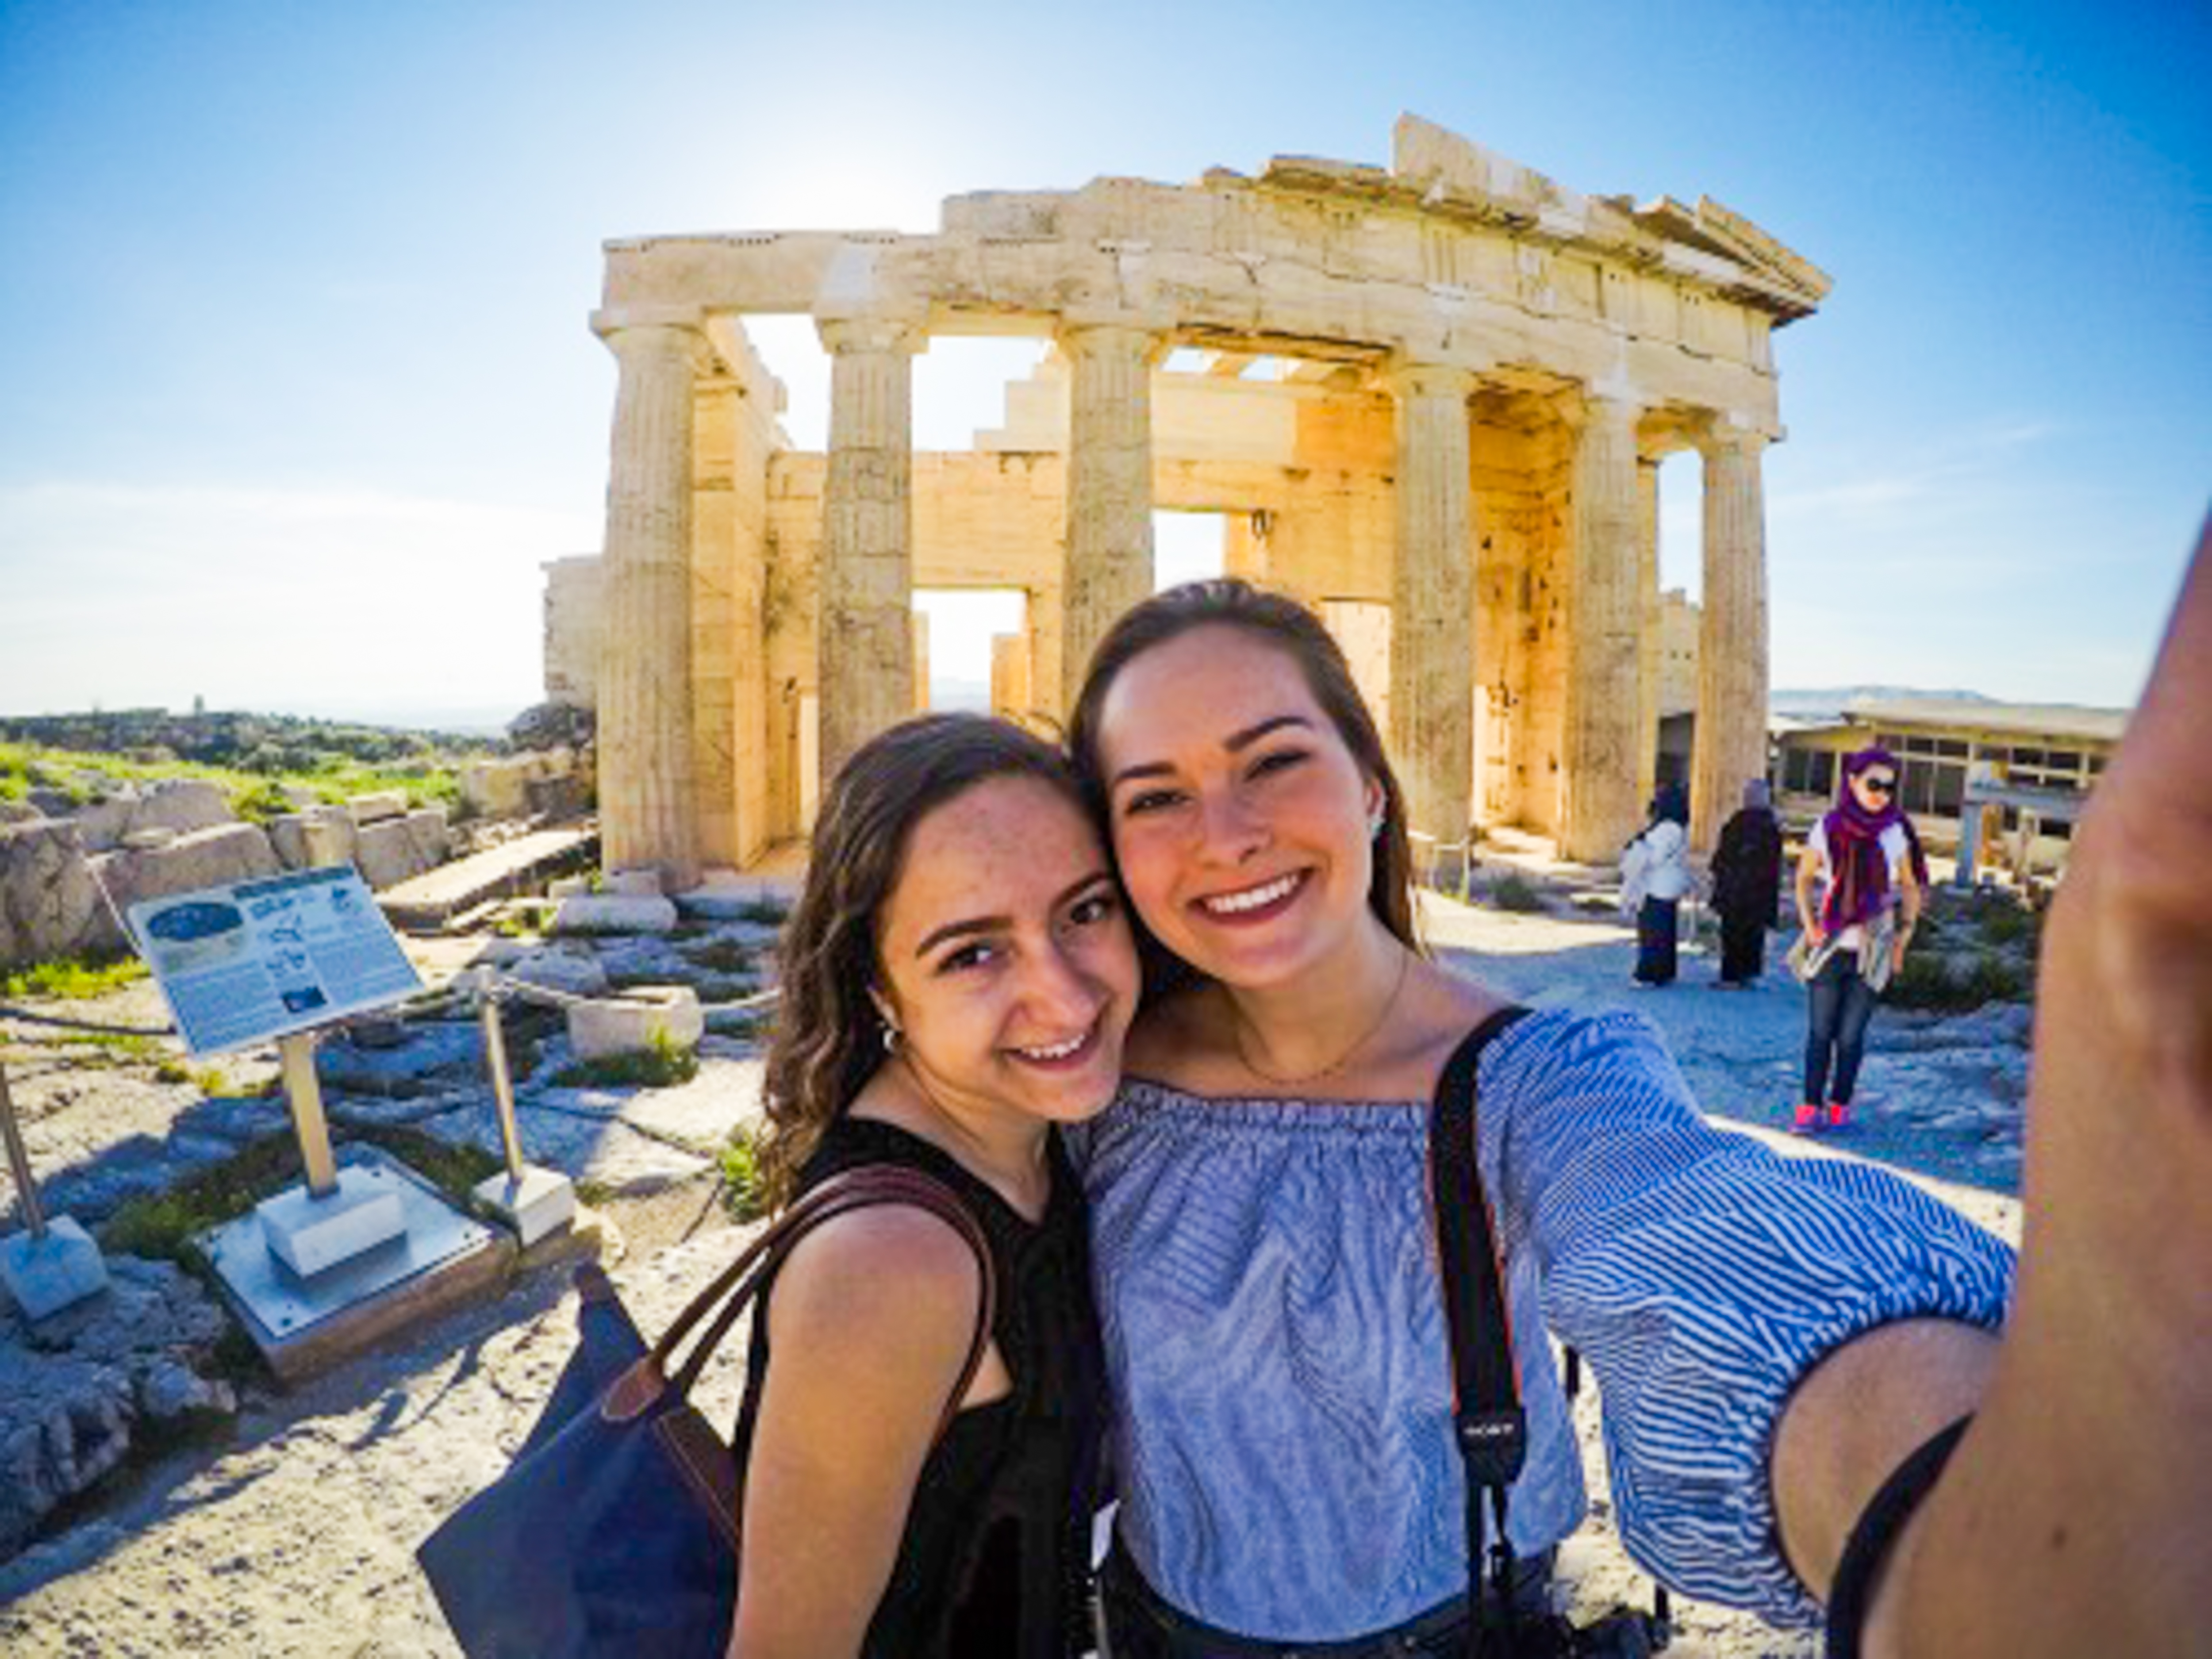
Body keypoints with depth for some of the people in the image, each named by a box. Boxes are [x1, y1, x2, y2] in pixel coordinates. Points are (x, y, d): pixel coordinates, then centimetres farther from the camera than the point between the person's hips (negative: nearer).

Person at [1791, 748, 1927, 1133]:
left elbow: (1911, 889, 9)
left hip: (1872, 951, 0)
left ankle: (1840, 1105, 15)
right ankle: (1810, 1106, 8)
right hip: (1829, 946, 0)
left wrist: (1902, 940, 4)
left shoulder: (1895, 834, -2)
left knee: (1850, 1035, 1)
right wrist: (1809, 925, 1)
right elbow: (1804, 878, 10)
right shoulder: (1829, 828, -2)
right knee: (1820, 1032, 1)